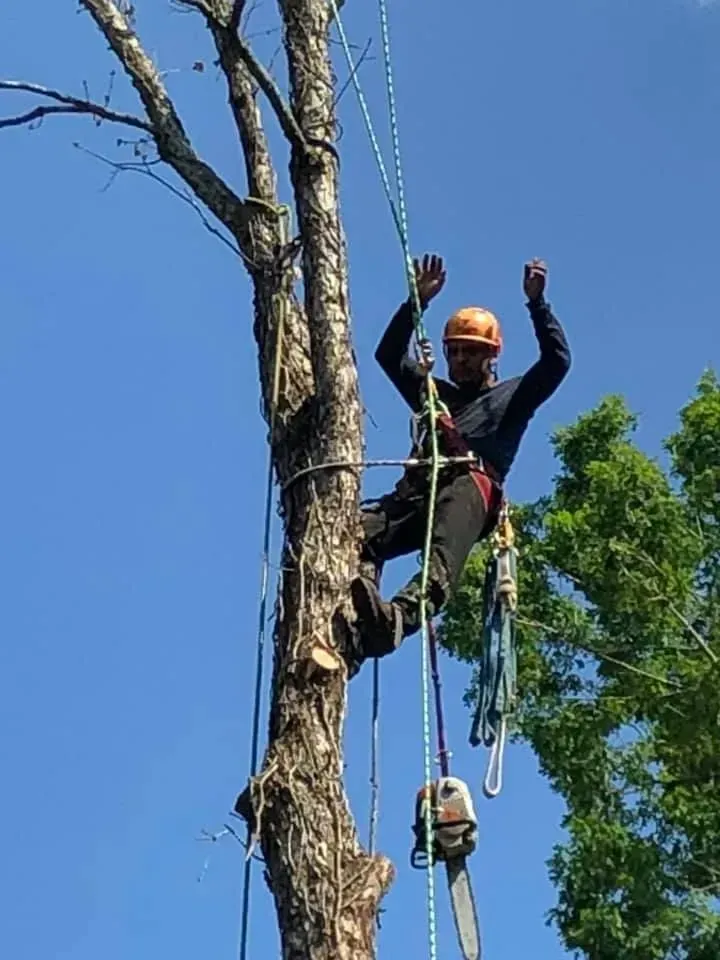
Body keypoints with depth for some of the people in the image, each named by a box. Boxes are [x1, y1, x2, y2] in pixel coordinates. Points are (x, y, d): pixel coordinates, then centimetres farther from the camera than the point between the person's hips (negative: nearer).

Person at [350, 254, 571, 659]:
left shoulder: (511, 395, 29)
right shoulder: (435, 392, 40)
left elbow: (557, 360, 15)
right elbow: (389, 355, 33)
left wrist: (537, 302, 7)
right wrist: (418, 300, 24)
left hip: (472, 488, -4)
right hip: (416, 489, 4)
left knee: (443, 554, -41)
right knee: (360, 532, -33)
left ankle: (399, 617, -66)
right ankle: (358, 610, -60)